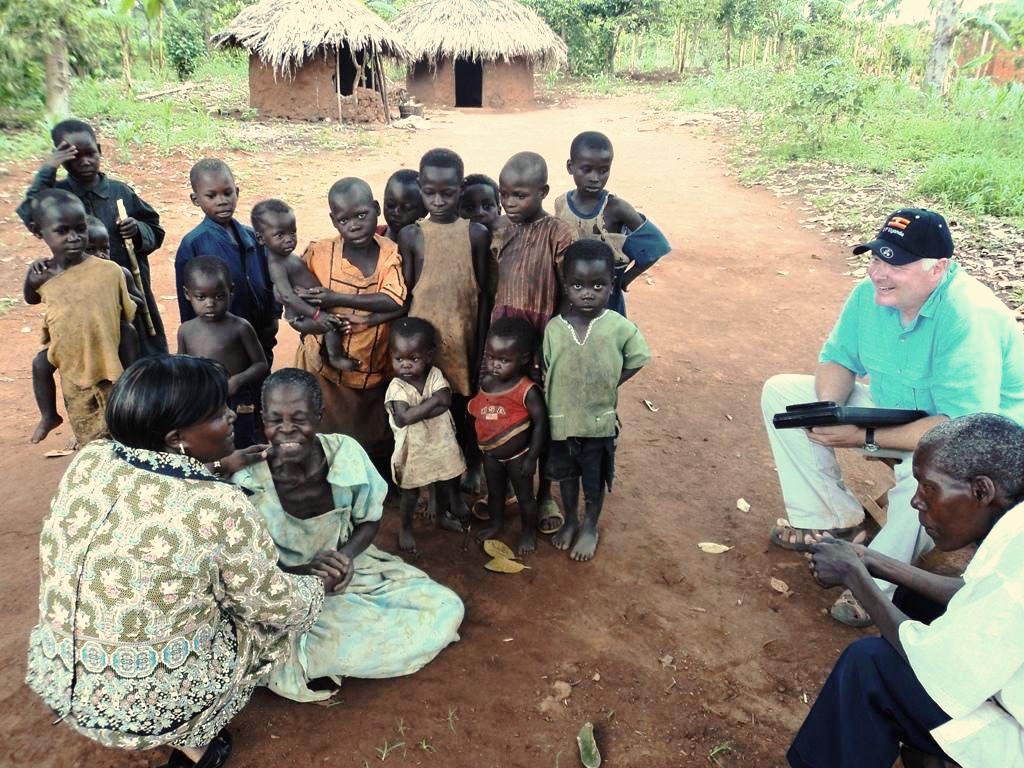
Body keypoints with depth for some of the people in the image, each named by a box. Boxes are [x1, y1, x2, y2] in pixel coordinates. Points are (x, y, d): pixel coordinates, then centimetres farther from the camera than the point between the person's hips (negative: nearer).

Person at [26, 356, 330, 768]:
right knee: (270, 618, 16)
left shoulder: (89, 459, -9)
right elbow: (276, 606, -10)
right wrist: (319, 585, 10)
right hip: (151, 703, -5)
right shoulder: (221, 506, -24)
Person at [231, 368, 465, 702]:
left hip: (352, 566, 5)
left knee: (446, 607, -5)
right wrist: (310, 573, -29)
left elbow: (369, 521, 0)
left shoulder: (346, 453, -16)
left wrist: (346, 555, -21)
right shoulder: (248, 483, -22)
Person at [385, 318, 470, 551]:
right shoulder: (397, 387, -21)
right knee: (410, 493, 15)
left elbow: (446, 401, -25)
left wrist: (417, 410, -32)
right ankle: (405, 529, 37)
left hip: (441, 444, 3)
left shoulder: (435, 375, -11)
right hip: (413, 450, -3)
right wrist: (432, 401, -28)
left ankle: (447, 515, 47)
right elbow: (403, 417, -34)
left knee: (450, 483, 21)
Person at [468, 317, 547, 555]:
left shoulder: (527, 391, -26)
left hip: (518, 456, -5)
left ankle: (528, 532, 37)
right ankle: (496, 524, 49)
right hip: (490, 454, 5)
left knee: (525, 496, 15)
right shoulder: (485, 383, -10)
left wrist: (531, 458, -19)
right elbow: (475, 411, 8)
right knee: (494, 492, 26)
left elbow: (540, 424, -21)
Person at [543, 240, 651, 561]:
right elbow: (546, 374, -1)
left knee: (595, 478, 17)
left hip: (599, 420, -2)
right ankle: (570, 521, 45)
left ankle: (590, 527, 40)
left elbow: (637, 361, -2)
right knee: (567, 474, 22)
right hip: (562, 420, 2)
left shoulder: (619, 327, -15)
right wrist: (550, 412, 0)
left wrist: (605, 388, -6)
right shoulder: (554, 328, -11)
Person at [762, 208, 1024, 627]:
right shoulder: (872, 293, -11)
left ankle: (877, 584, -18)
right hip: (891, 411, 7)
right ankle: (832, 517, 3)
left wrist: (866, 438, -34)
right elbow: (839, 358, 2)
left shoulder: (970, 319, -32)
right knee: (780, 392, -1)